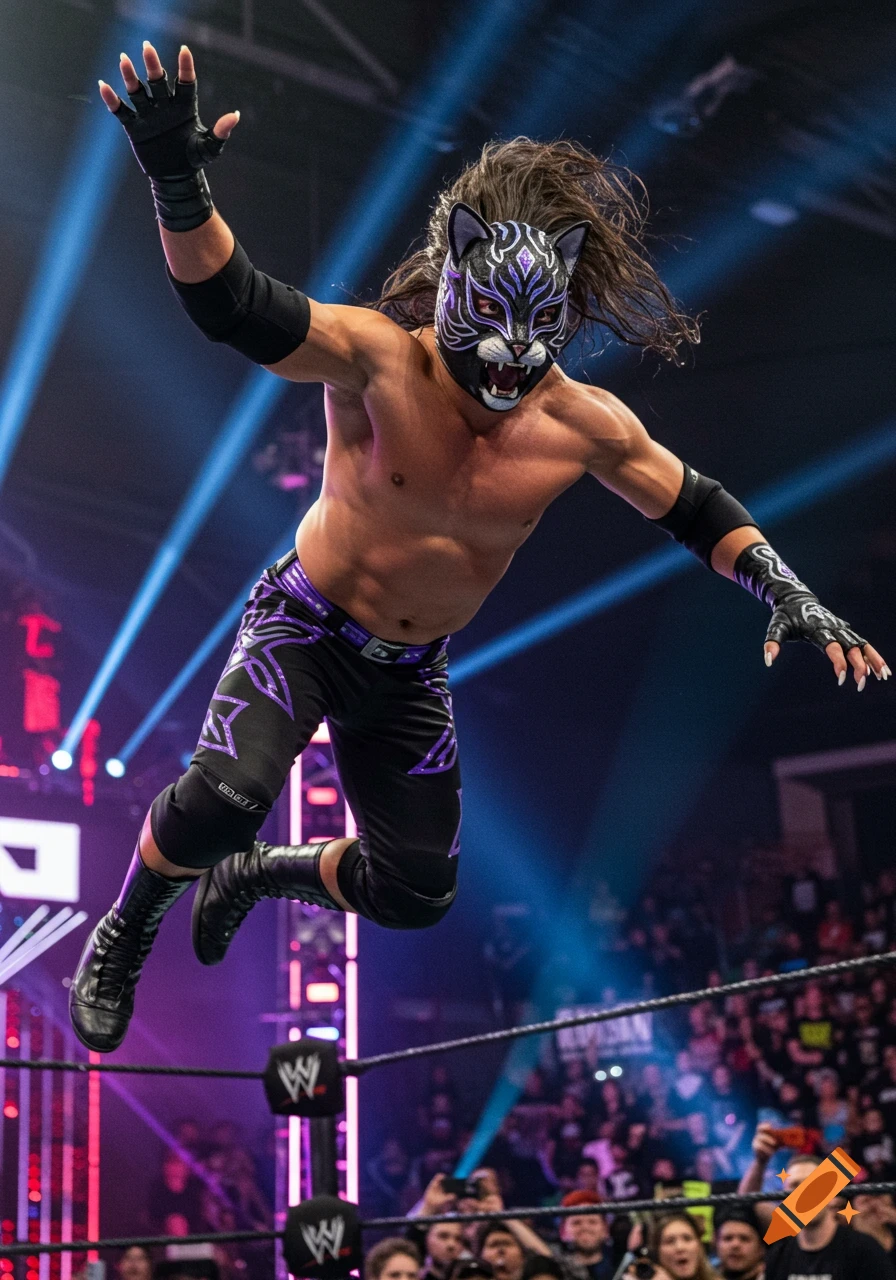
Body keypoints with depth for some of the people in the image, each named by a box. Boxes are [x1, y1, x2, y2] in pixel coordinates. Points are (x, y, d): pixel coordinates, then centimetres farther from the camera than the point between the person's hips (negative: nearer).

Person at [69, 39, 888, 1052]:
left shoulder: (587, 428, -13)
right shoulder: (379, 361, -24)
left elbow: (695, 509, 2)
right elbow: (237, 305, -38)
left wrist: (786, 595, -11)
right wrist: (179, 186, -56)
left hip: (410, 676, 5)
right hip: (304, 628, -4)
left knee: (415, 894, 10)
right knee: (224, 798, -31)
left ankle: (258, 874, 41)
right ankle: (125, 932, 2)